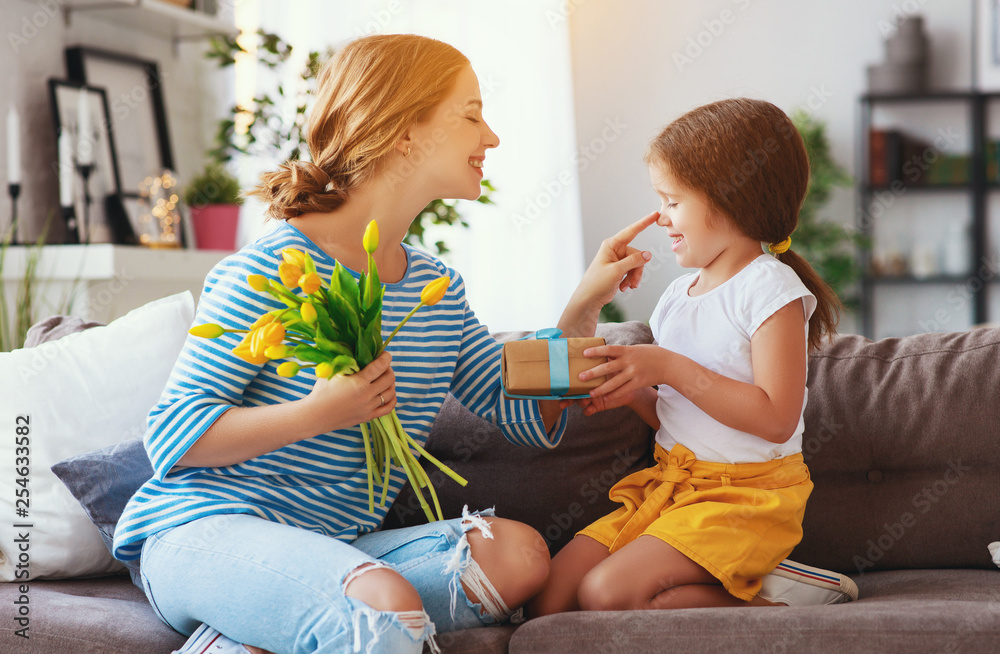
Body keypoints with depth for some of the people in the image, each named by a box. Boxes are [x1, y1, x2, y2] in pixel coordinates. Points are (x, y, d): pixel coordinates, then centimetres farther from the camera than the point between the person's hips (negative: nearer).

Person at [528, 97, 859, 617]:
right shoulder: (678, 295, 13)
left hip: (746, 495, -8)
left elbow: (775, 418, -21)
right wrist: (629, 390, -2)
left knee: (607, 592, -25)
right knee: (548, 602, -6)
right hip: (671, 485, 8)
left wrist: (669, 367, -20)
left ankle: (771, 590, -9)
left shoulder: (772, 289, -11)